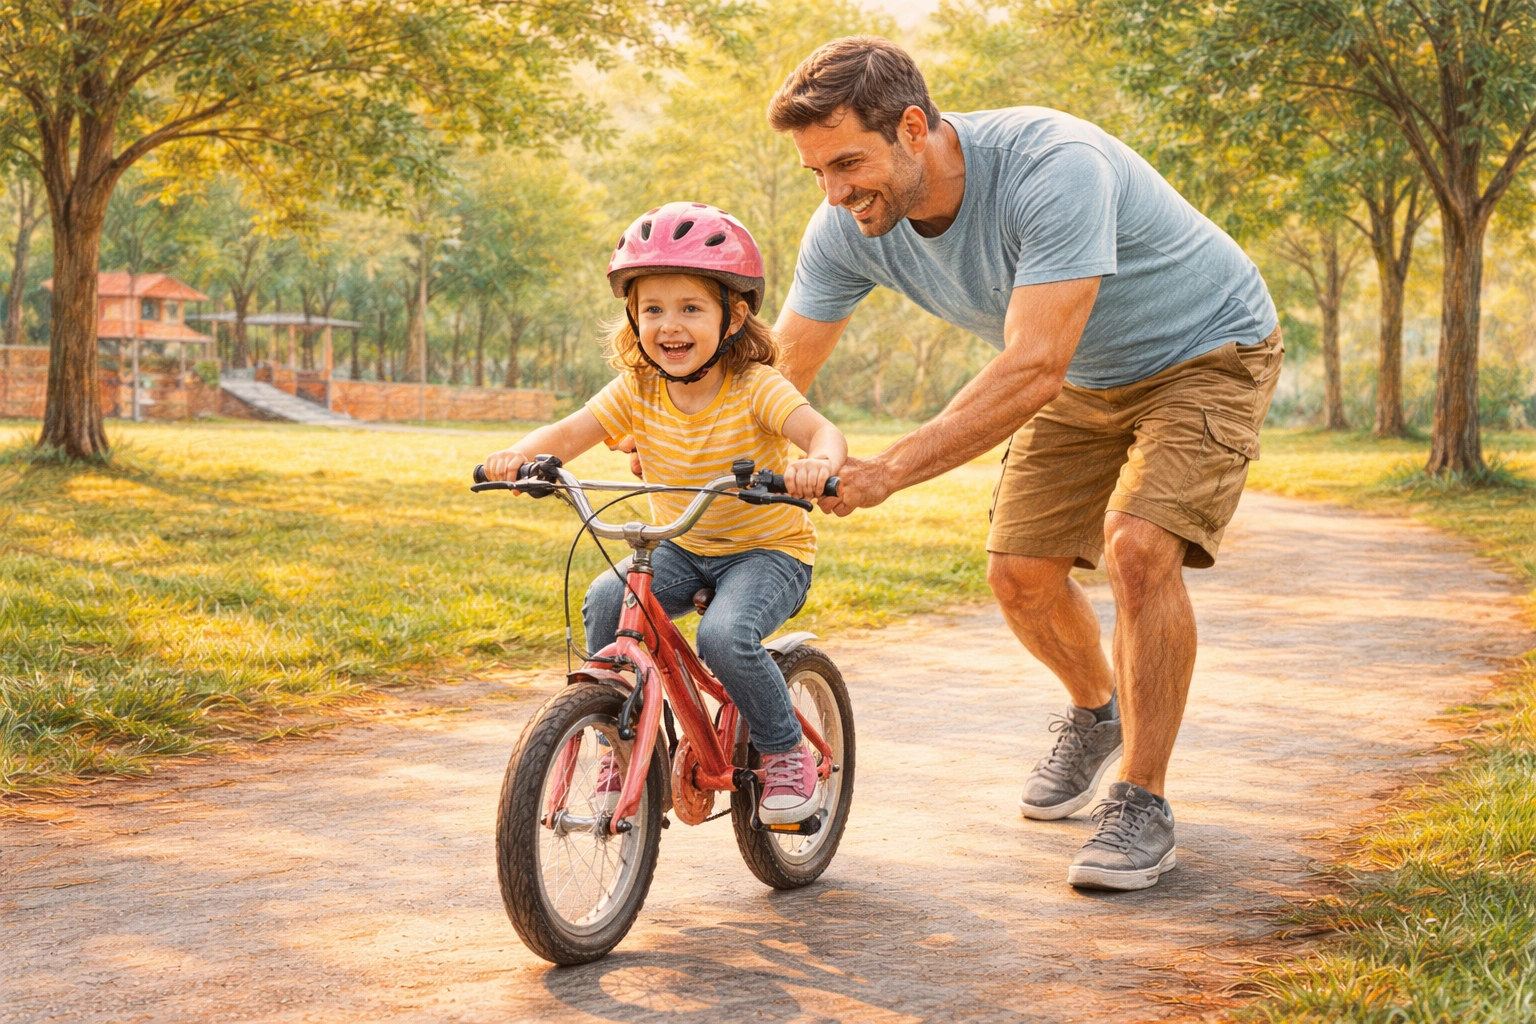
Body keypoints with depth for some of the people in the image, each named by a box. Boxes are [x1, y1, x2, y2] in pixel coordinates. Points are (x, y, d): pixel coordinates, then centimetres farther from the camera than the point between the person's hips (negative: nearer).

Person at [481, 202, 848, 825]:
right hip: (683, 549, 5)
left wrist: (818, 463, -58)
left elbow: (822, 431, -34)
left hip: (770, 550, -5)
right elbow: (572, 431, -17)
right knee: (605, 601, -21)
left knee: (726, 635, -31)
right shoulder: (638, 390, -8)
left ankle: (787, 752, -5)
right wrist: (522, 453, -39)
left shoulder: (755, 388, -20)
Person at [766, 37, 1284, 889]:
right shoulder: (848, 228, -18)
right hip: (1084, 376, 7)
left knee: (1138, 549, -25)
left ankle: (1141, 805, -11)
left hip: (1206, 350, -6)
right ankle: (1095, 715, 33)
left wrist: (887, 471, -51)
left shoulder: (1053, 166, -39)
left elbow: (1033, 370, -44)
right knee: (1019, 571, 1)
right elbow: (775, 376, -13)